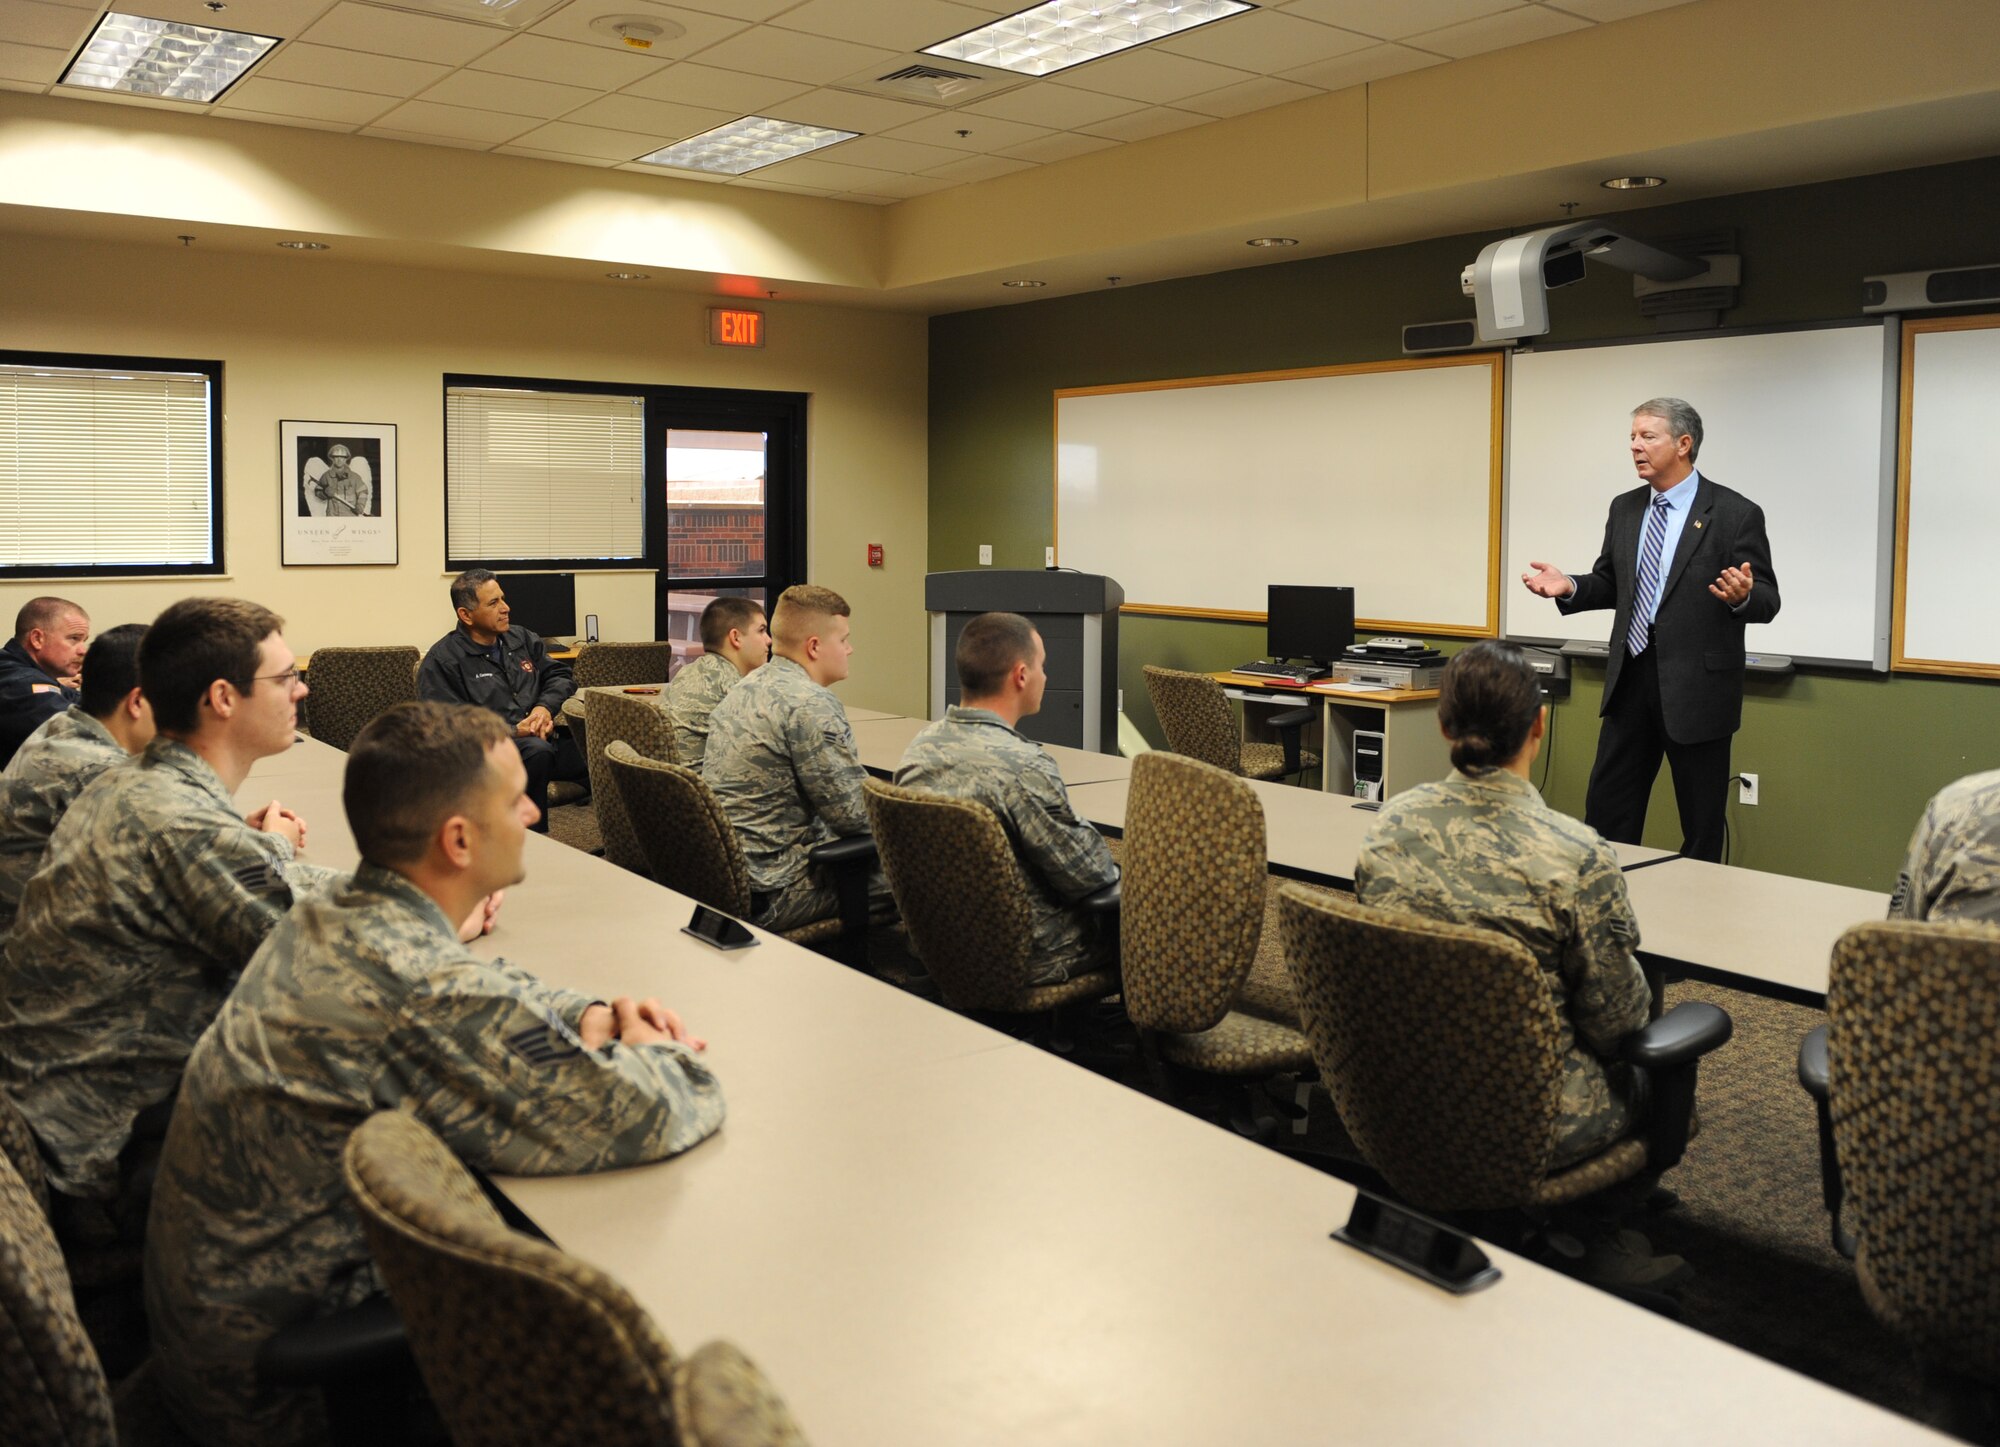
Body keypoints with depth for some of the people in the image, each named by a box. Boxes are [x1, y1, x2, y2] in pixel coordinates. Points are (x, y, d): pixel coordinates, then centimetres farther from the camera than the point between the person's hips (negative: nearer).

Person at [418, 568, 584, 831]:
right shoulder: (441, 661, -1)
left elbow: (561, 675, 20)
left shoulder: (522, 639, 20)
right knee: (538, 750, -40)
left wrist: (546, 706, -4)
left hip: (544, 740, 6)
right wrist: (514, 731, -19)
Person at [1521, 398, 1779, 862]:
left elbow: (1768, 600, -9)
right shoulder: (1625, 509, 10)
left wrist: (1742, 596, -31)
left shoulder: (1735, 513, -8)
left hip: (1697, 686, -5)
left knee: (1701, 825, 6)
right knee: (1605, 811, 9)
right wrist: (1569, 587, -4)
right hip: (1631, 679, 5)